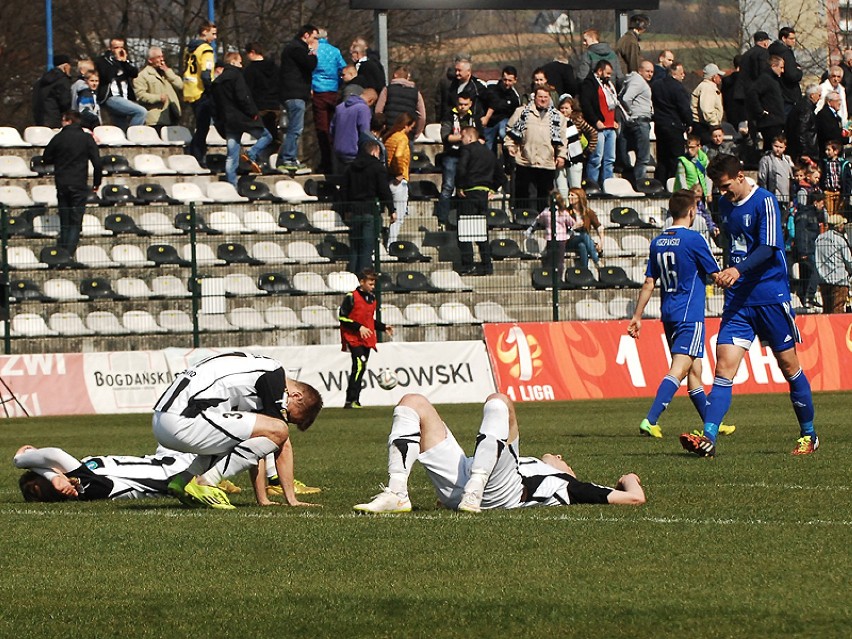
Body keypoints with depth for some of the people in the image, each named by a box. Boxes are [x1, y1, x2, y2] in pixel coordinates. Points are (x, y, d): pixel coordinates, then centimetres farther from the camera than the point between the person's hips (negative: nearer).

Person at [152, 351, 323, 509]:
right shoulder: (274, 375, -2)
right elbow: (283, 445, -1)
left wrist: (262, 500, 29)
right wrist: (291, 499, 5)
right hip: (182, 423, -10)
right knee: (278, 431, -9)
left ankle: (183, 480, 13)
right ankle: (205, 483, -7)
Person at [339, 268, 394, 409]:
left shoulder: (372, 298, 16)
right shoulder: (351, 297, -8)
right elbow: (342, 317, -11)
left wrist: (383, 327, 13)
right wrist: (359, 327, -18)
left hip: (367, 340, 8)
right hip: (354, 339, -8)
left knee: (360, 369, 7)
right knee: (359, 366, -21)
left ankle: (353, 401, 11)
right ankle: (351, 400, -21)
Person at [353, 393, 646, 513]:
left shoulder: (569, 486, 24)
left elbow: (635, 498, 15)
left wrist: (629, 480, 32)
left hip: (499, 492, -6)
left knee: (498, 402, -20)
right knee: (412, 403, 4)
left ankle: (474, 492, -37)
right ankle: (396, 494, -20)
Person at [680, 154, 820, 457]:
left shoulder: (765, 201, -11)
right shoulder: (725, 204, 11)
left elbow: (768, 248, -22)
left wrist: (738, 270, -34)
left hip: (771, 297, -5)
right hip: (738, 300, 5)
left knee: (788, 365, 5)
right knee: (724, 366, -8)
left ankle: (809, 435, 21)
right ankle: (708, 438, -19)